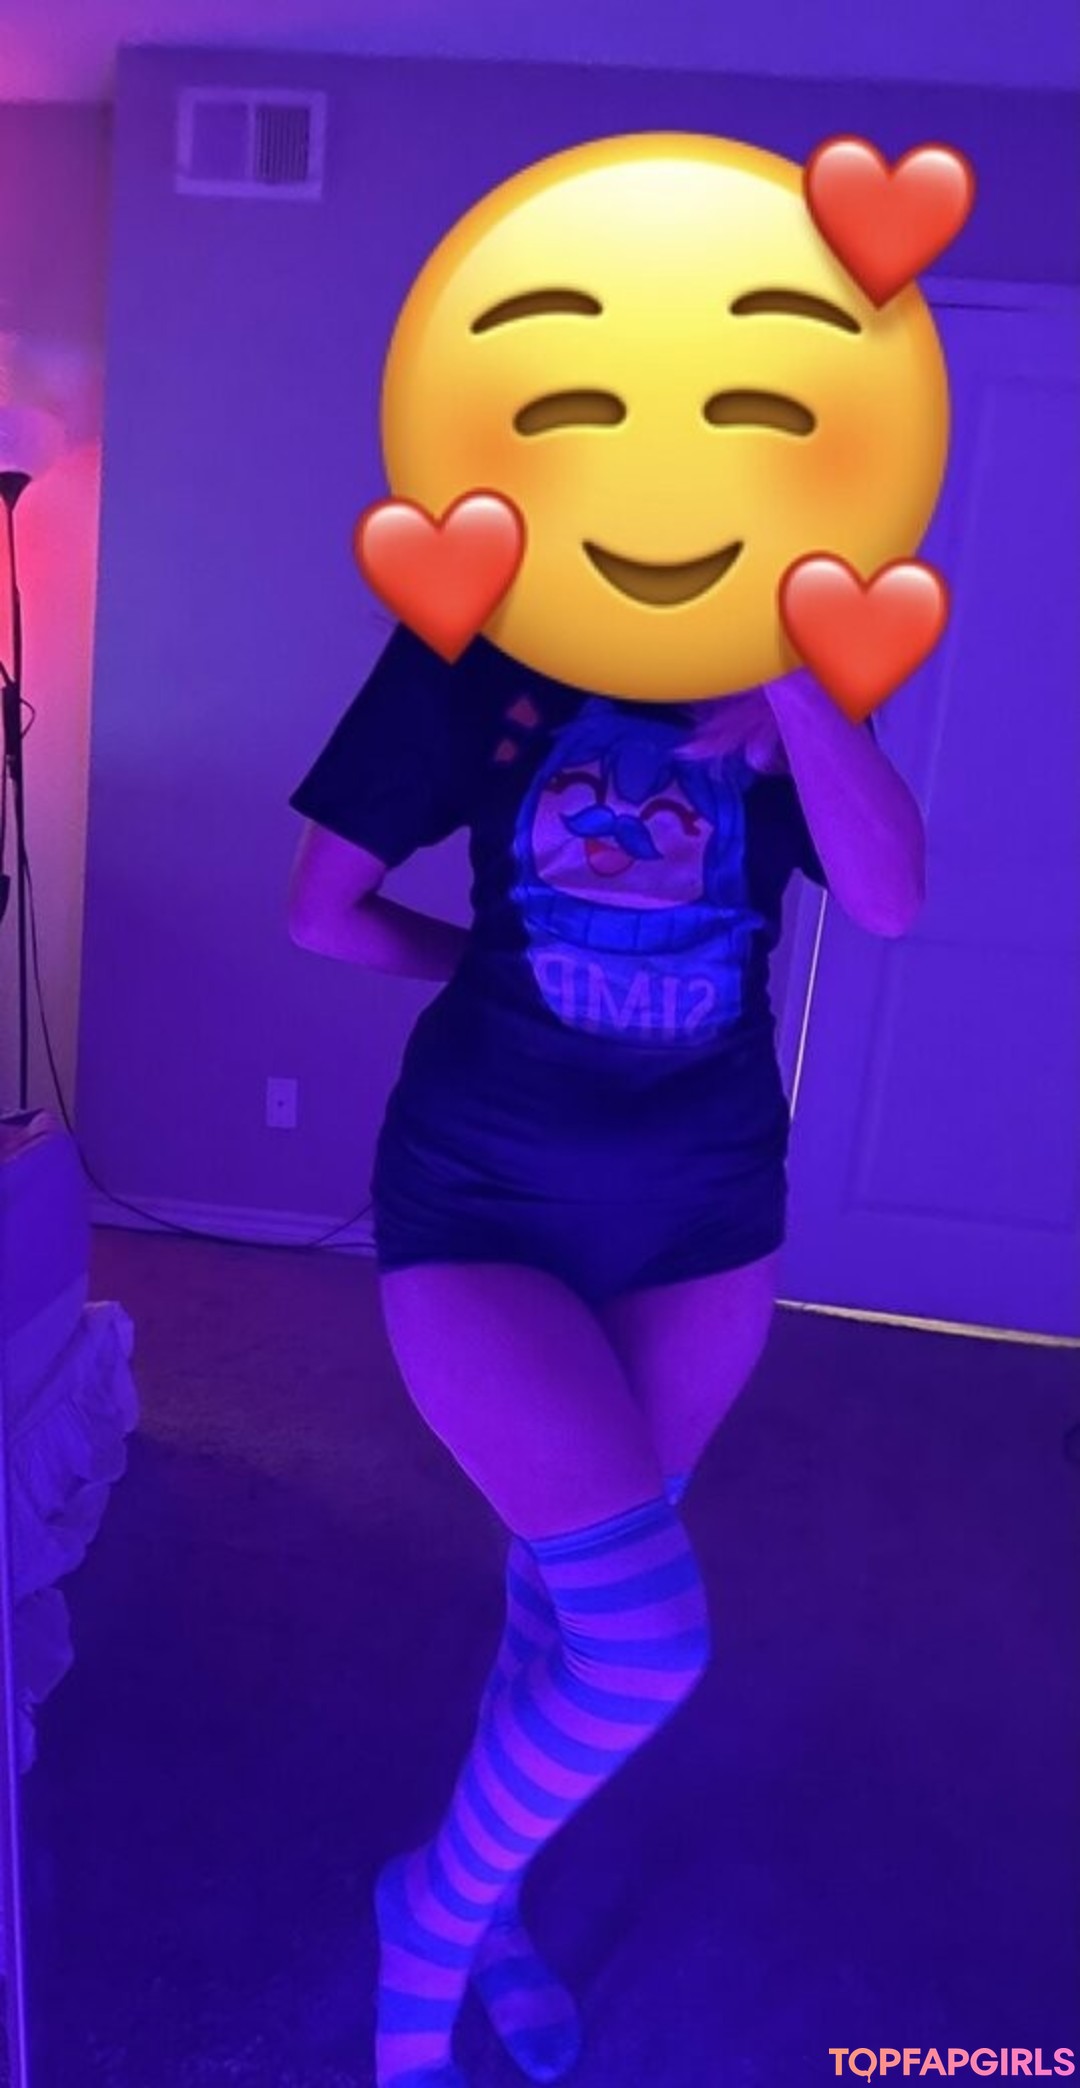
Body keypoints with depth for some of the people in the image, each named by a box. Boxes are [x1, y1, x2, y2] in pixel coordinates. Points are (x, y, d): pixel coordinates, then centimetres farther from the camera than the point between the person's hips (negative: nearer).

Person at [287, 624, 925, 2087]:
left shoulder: (809, 658, 2)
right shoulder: (478, 637, -5)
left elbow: (889, 900, -15)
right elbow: (322, 911, 0)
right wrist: (506, 965, 4)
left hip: (706, 1198, 4)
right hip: (489, 1192, -3)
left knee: (578, 1581, 17)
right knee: (646, 1636, -8)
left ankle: (490, 1900, 46)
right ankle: (439, 1911, 24)